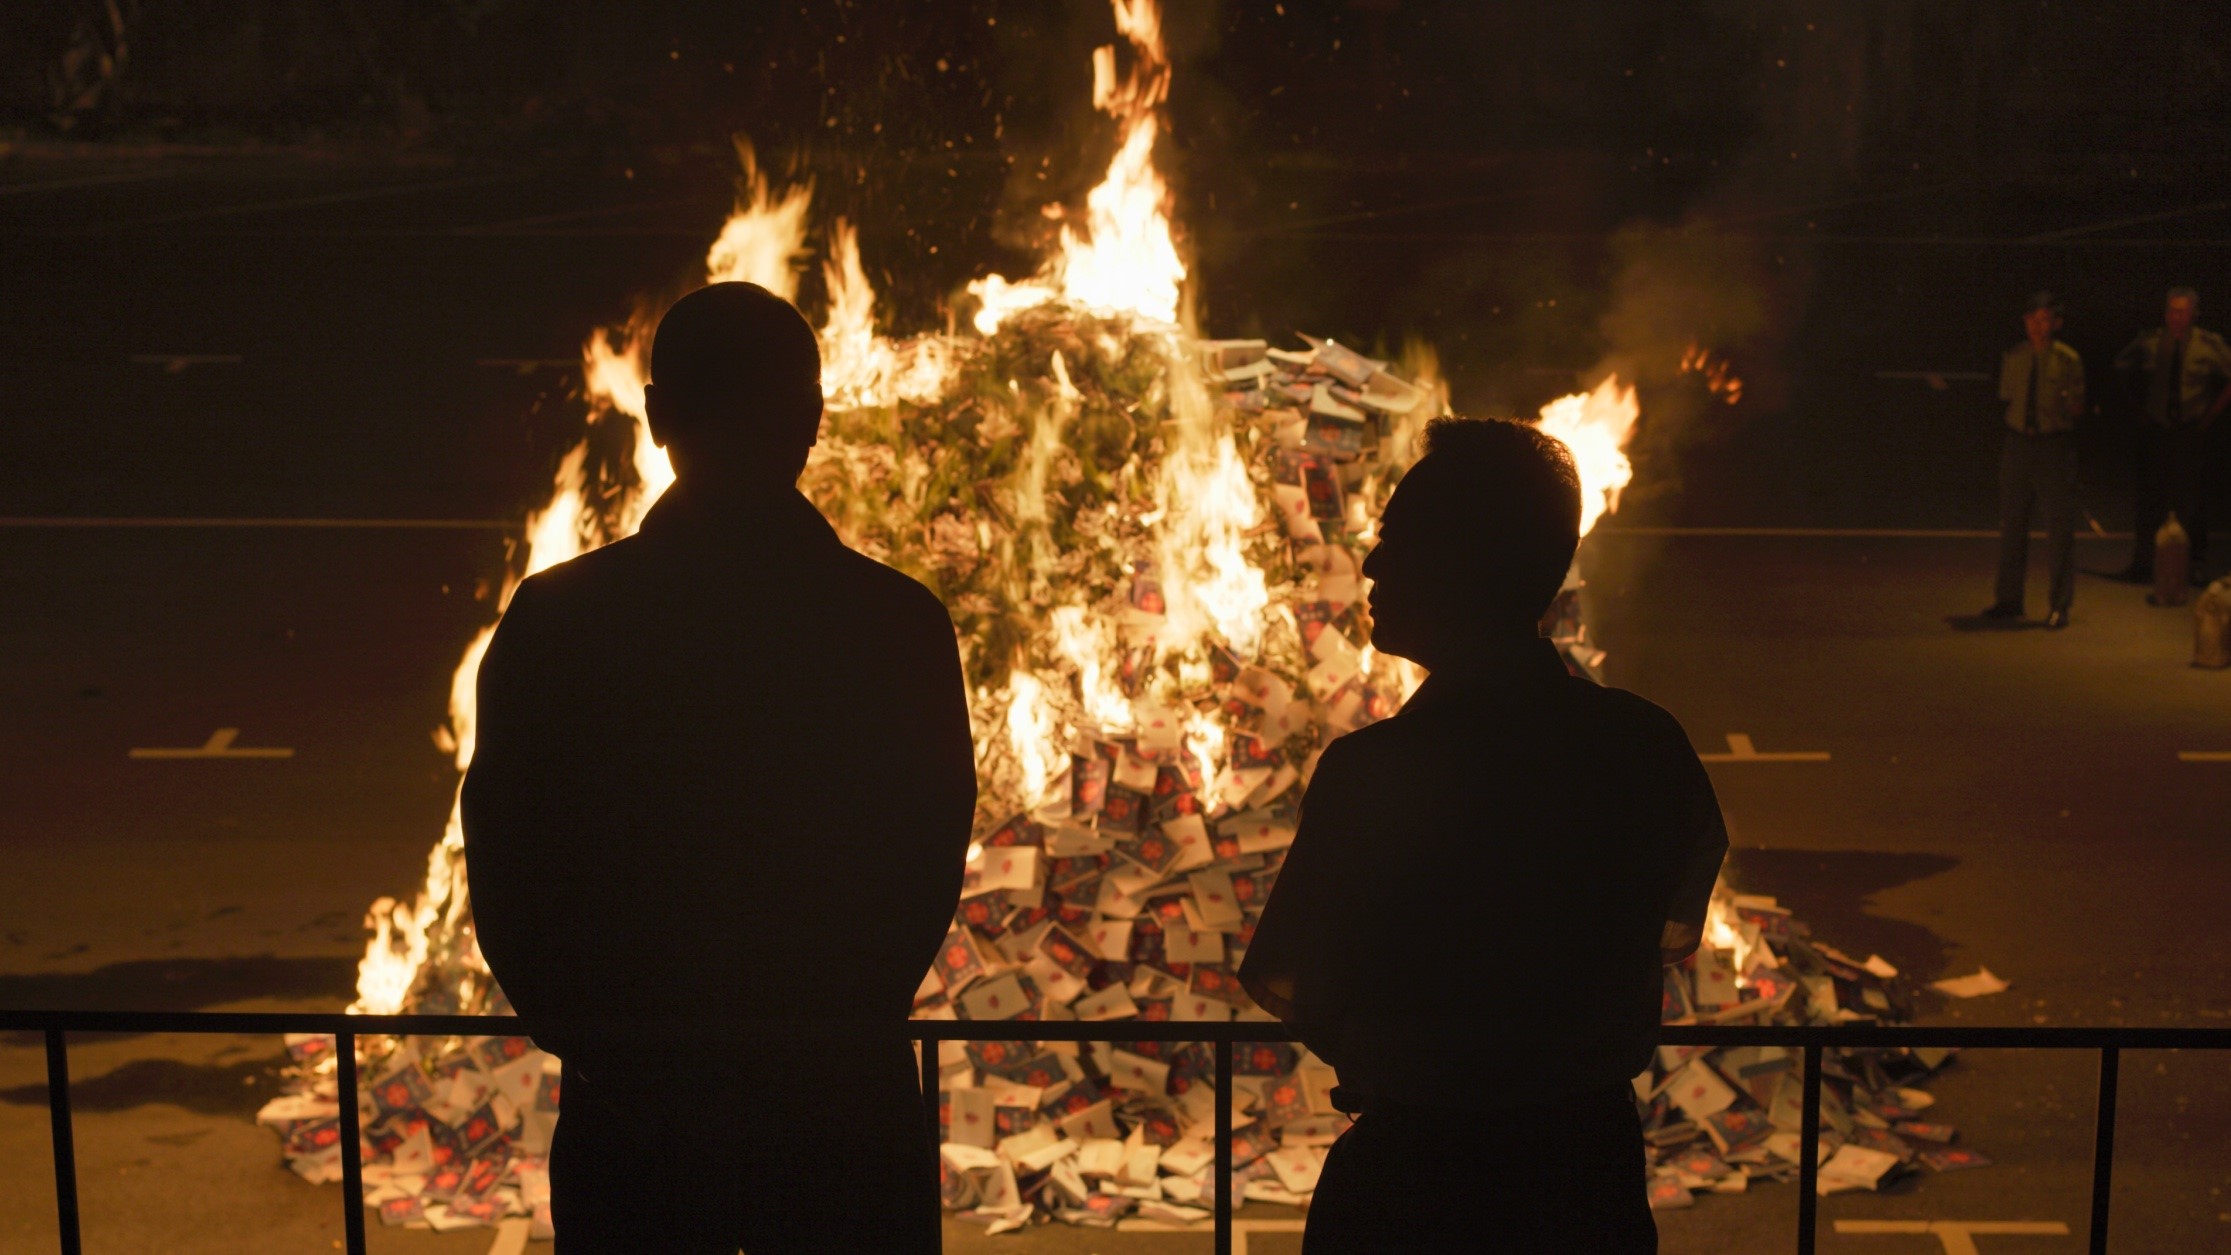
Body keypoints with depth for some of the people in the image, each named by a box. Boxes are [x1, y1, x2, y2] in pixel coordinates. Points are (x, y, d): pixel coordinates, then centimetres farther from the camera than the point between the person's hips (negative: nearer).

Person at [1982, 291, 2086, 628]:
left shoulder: (2068, 360, -4)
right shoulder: (2013, 358, 7)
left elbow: (2077, 410, -3)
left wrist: (2072, 403, -23)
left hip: (2055, 445, -4)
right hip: (2018, 443, 4)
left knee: (2059, 526, -2)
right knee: (2011, 523, 9)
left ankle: (2059, 605, 6)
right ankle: (2009, 599, 21)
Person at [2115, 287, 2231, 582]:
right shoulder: (2150, 343, 0)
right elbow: (2122, 365, 18)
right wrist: (2140, 403, 14)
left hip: (2191, 432, -2)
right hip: (2155, 430, 2)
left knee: (2191, 500, 1)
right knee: (2150, 498, 4)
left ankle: (2194, 564, 10)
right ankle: (2142, 562, 10)